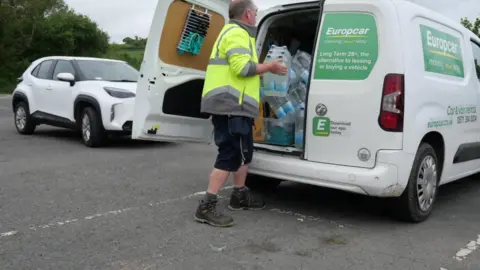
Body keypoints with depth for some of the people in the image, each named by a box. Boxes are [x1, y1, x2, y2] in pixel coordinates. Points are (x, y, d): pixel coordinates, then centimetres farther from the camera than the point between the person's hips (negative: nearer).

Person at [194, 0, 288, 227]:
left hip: (232, 105, 11)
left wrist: (263, 69, 22)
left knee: (243, 151, 19)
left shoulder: (233, 32, 26)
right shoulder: (237, 33, -9)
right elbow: (243, 68, -21)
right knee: (230, 154, -11)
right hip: (231, 105, -11)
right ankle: (206, 207, -10)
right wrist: (269, 67, -8)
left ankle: (240, 196, 29)